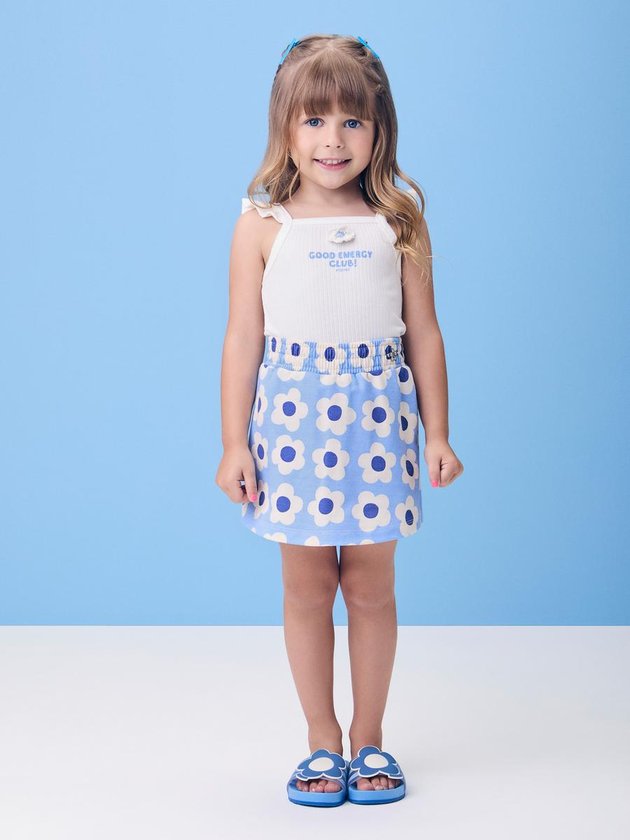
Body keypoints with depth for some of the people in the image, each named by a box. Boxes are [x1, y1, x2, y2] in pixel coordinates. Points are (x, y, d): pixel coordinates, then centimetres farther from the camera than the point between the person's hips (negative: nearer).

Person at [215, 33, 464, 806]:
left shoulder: (398, 223, 2)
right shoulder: (262, 226, -1)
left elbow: (423, 335, 5)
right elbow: (243, 339, 0)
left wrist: (437, 433, 4)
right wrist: (233, 442, -2)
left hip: (377, 422, 1)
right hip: (292, 418, 0)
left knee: (371, 587, 8)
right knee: (306, 589, 7)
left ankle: (369, 739, 23)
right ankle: (322, 741, 21)